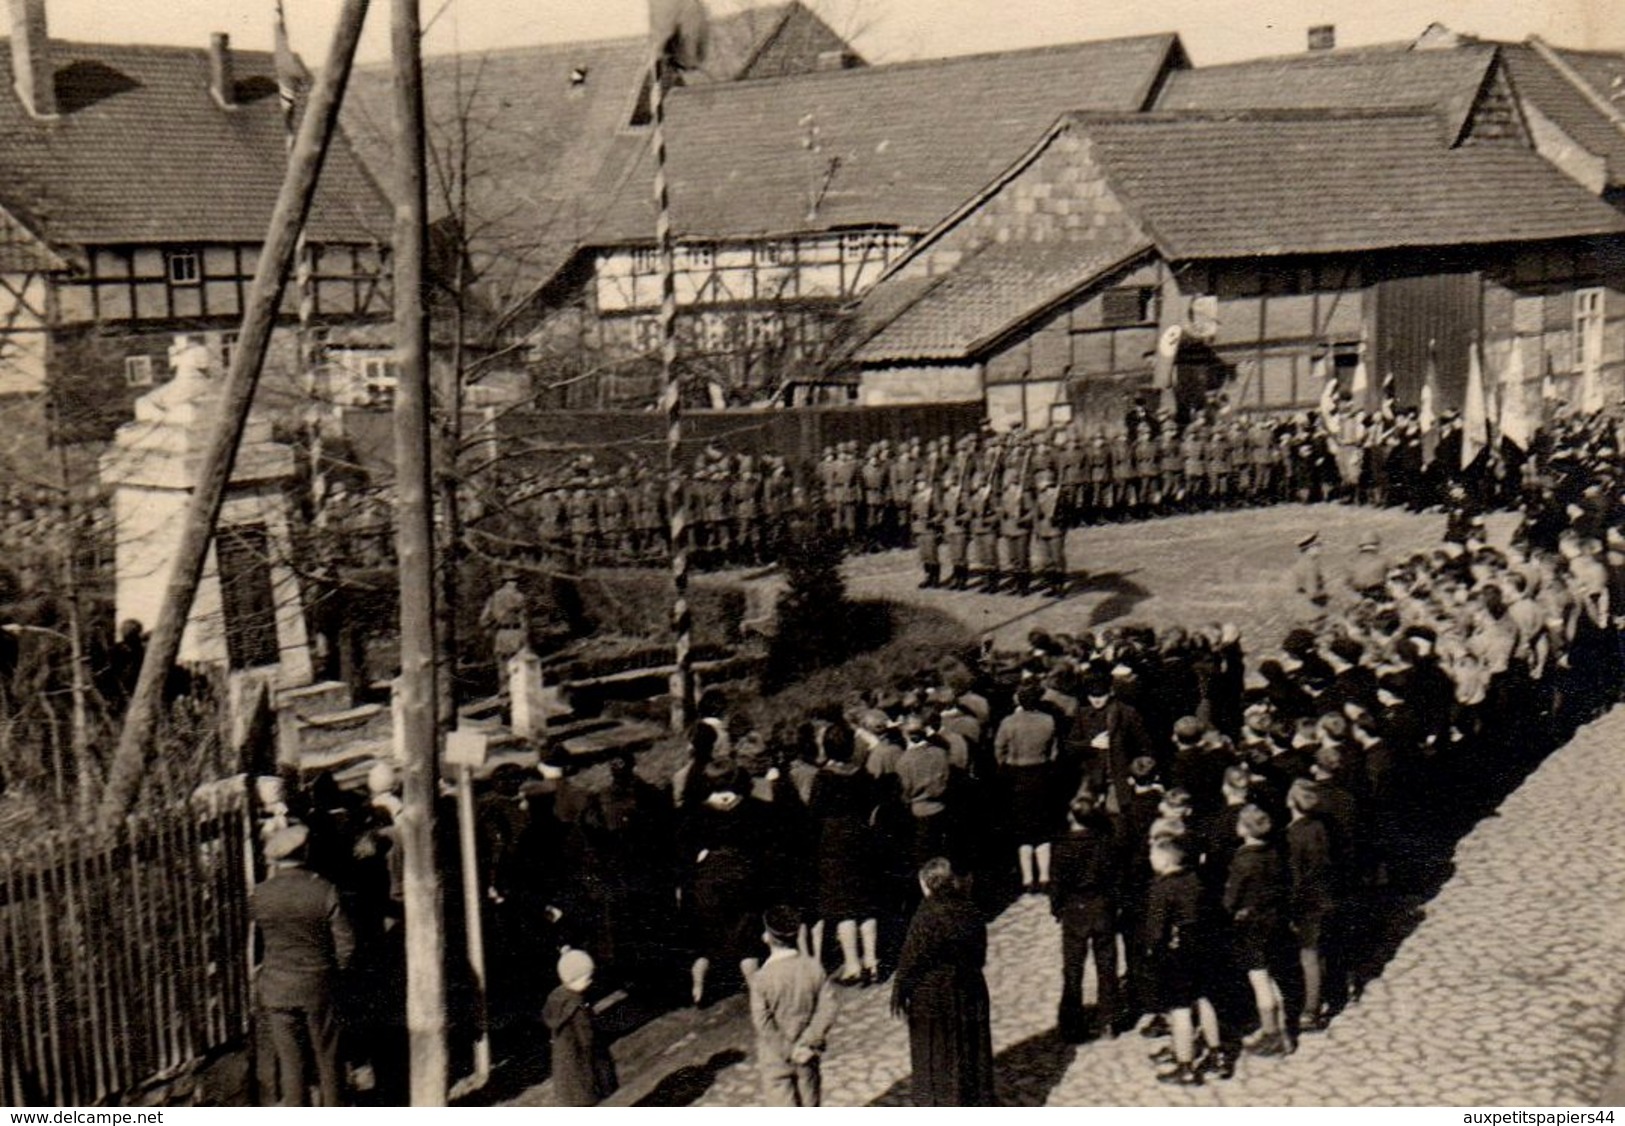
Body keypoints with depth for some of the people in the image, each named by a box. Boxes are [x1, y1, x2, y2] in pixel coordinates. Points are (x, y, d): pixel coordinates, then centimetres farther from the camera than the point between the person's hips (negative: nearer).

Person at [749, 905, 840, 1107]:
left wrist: (789, 1052, -11)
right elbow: (827, 1009, -10)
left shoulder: (761, 978, -17)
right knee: (809, 1106, 19)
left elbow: (763, 1023, -19)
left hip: (776, 1061, -3)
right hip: (807, 1056, 4)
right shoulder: (814, 967, -7)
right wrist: (806, 1044, -10)